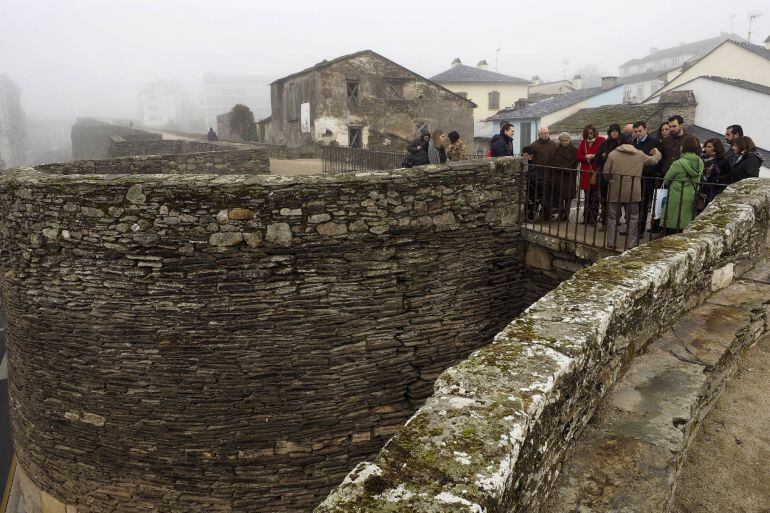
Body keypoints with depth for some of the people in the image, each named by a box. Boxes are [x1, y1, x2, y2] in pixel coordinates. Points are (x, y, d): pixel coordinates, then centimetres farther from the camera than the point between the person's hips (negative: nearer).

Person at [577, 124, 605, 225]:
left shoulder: (601, 140, -2)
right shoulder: (583, 142, 10)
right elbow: (578, 157, 5)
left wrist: (594, 156, -19)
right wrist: (586, 157, -12)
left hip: (596, 173, -4)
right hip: (586, 173, 4)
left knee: (595, 198, -2)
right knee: (587, 197, 11)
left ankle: (593, 219, 4)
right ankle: (586, 218, 17)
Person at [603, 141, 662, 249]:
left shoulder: (613, 154, 1)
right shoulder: (640, 155, 7)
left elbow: (606, 173, -1)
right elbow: (654, 160, 23)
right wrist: (657, 153, 45)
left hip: (615, 191, 0)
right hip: (632, 192, 1)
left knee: (612, 217, 8)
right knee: (632, 218, 9)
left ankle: (611, 243, 10)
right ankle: (631, 244, 9)